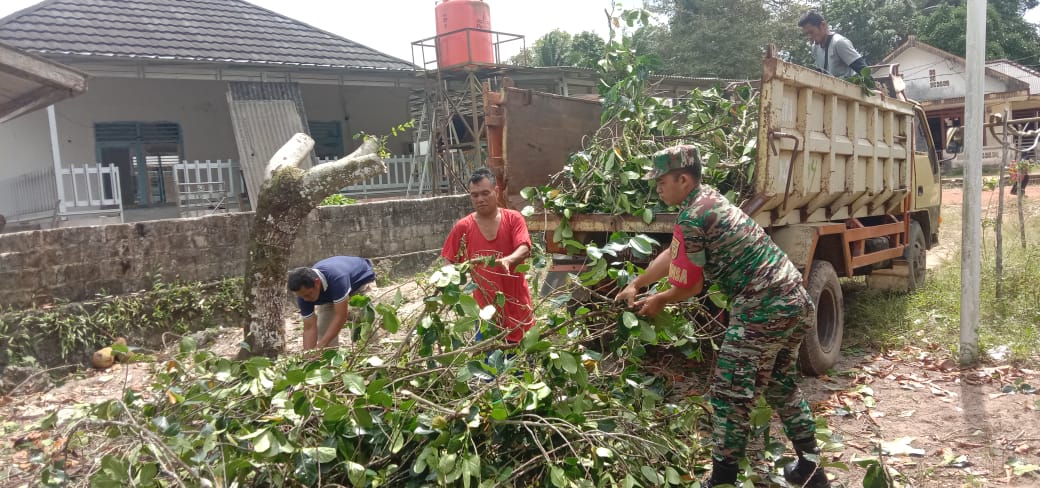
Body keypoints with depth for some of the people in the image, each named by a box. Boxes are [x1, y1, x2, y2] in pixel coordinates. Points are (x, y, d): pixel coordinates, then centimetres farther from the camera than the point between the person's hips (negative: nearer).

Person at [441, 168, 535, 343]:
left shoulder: (513, 219, -2)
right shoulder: (462, 227, 0)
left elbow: (524, 249, -16)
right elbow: (448, 265, 5)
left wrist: (507, 260, -37)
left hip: (516, 306, 0)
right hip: (484, 309, 0)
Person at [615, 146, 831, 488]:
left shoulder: (691, 219, -14)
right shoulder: (710, 198, 15)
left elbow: (690, 287, -5)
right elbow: (673, 254, 25)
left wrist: (658, 302, 14)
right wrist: (636, 285, 30)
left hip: (764, 309, -10)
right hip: (794, 299, 10)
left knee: (731, 395, 0)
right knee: (782, 385, 24)